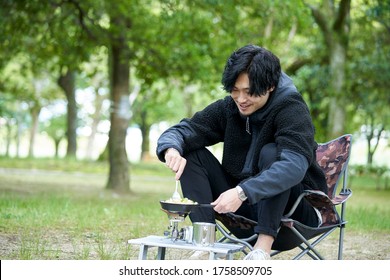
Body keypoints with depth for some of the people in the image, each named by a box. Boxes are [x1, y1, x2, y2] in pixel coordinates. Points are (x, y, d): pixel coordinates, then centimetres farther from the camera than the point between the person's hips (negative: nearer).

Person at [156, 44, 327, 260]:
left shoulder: (292, 110, -19)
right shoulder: (228, 108, -2)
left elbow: (293, 166, -35)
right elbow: (180, 131, -5)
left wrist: (242, 192, -48)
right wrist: (172, 149, -30)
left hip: (291, 203, -5)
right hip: (242, 203, 5)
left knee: (271, 153, -31)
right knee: (193, 153, -10)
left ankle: (263, 245, -34)